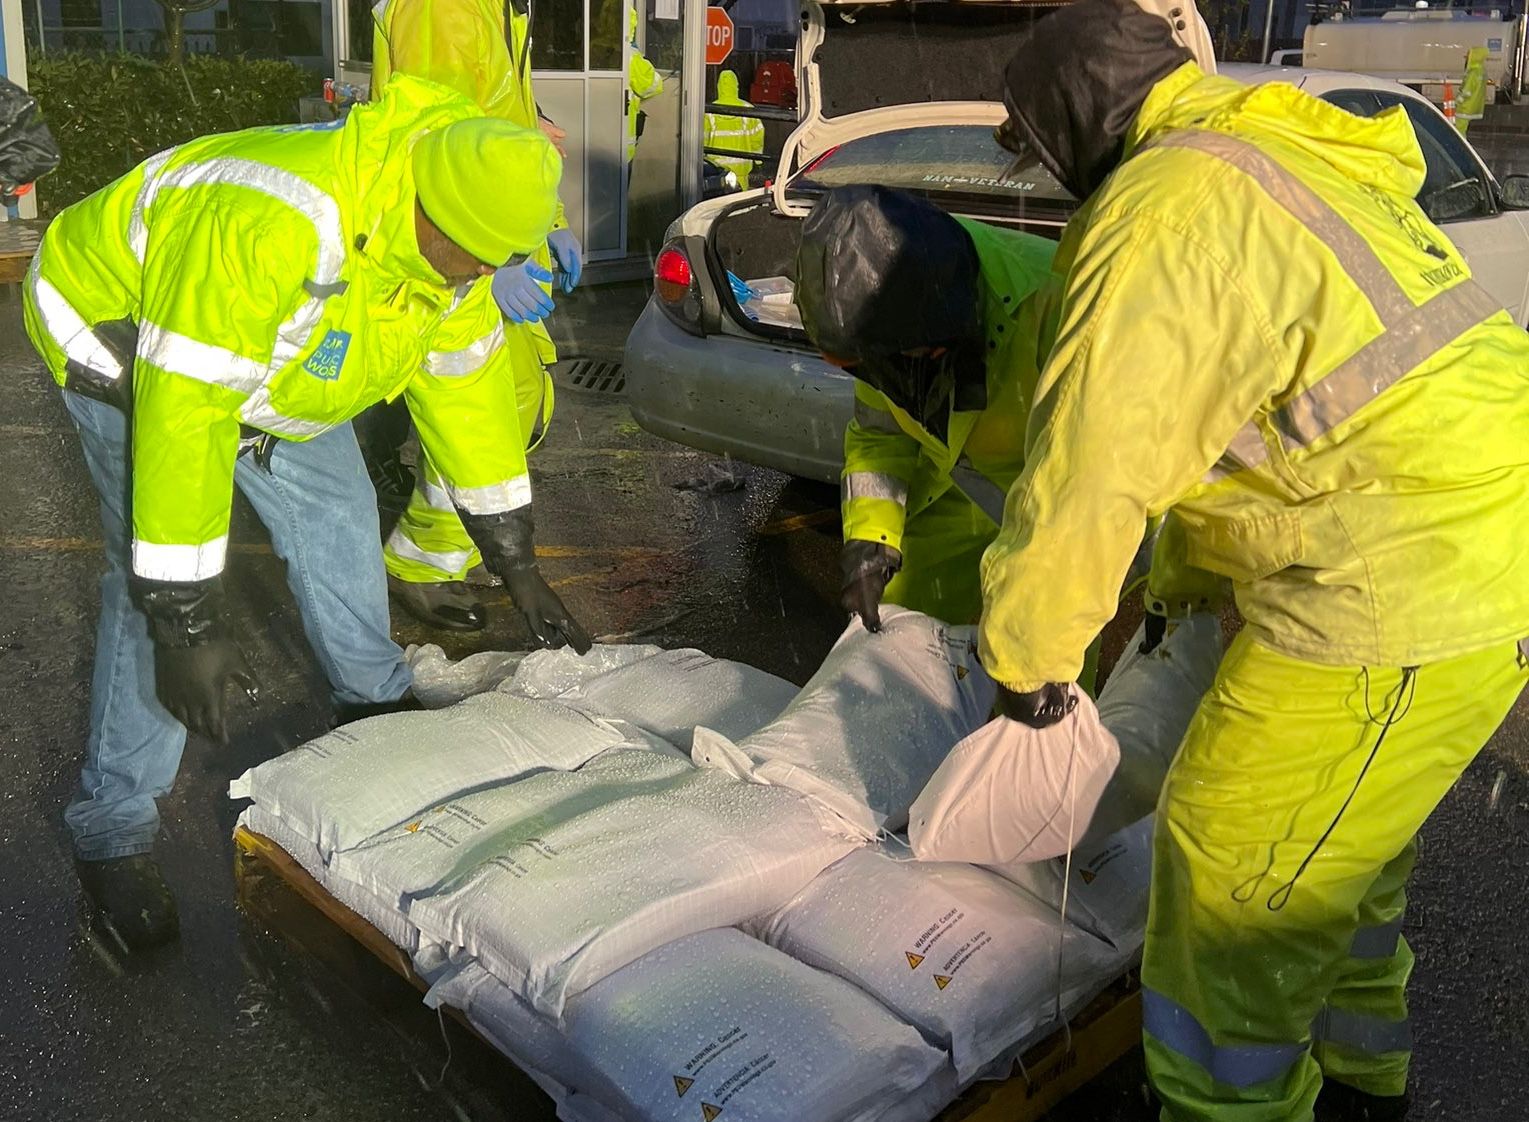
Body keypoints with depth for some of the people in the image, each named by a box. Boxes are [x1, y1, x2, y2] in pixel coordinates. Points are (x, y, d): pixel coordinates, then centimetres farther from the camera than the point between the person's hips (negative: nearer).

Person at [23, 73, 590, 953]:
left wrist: (516, 560, -1)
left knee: (338, 514, 9)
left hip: (275, 360, 7)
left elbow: (467, 386, -4)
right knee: (157, 585, -17)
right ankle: (115, 830, -3)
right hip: (126, 331, -7)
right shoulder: (267, 222, -43)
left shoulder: (452, 236, -16)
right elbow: (184, 414, -42)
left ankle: (377, 705, 33)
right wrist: (187, 622, -39)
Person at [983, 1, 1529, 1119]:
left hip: (1410, 589, -10)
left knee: (1233, 867, 4)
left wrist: (1029, 656, -3)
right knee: (1344, 834, 26)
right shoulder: (1286, 155, 18)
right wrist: (1185, 581, 30)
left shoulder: (1163, 207, -14)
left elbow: (1091, 469, -17)